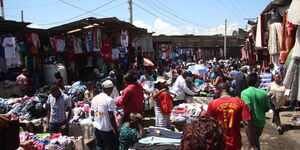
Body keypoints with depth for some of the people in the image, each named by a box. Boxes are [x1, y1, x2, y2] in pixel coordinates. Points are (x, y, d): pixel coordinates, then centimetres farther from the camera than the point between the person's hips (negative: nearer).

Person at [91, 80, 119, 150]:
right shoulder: (109, 100, -17)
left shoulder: (94, 98, 4)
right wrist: (116, 129, -11)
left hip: (97, 127, 7)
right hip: (107, 129, -7)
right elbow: (111, 117, -19)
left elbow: (92, 114, 12)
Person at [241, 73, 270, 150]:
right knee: (256, 138, 28)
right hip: (261, 121, 5)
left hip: (252, 122, -4)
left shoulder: (244, 93, -16)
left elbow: (249, 109, -25)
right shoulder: (264, 92, -4)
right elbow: (267, 108, 3)